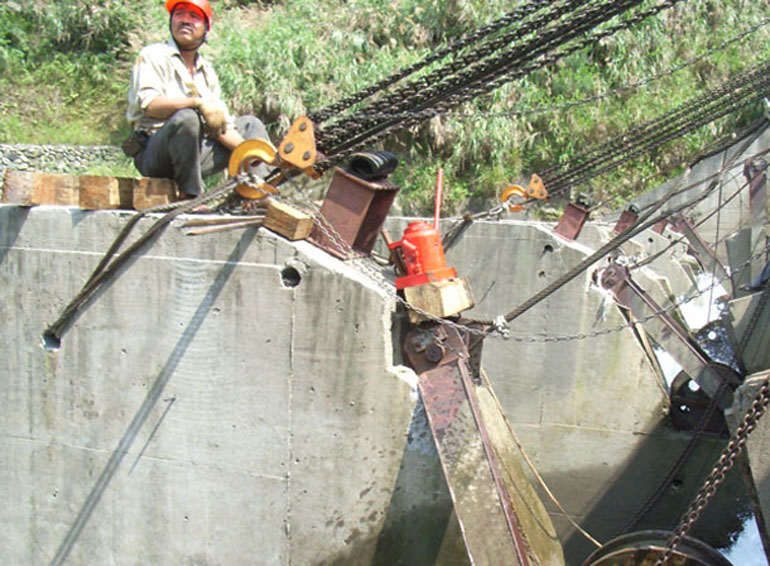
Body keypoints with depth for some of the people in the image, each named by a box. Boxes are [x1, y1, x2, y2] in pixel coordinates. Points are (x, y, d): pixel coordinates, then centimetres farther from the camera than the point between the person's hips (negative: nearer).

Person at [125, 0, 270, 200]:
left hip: (196, 152, 7)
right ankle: (189, 195, -27)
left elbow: (221, 126, 11)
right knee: (186, 117, -35)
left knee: (250, 124, 10)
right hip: (154, 154, -7)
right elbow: (149, 104, -21)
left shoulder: (207, 71, 16)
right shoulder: (153, 56, -4)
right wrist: (198, 102, -26)